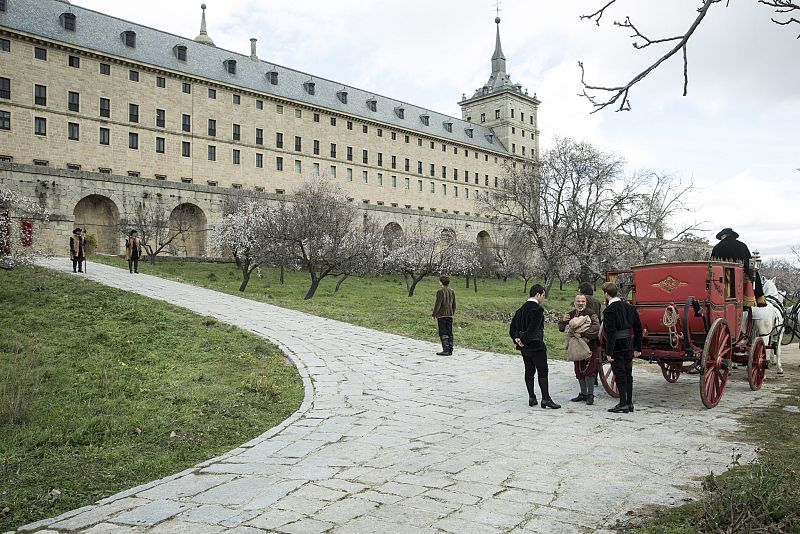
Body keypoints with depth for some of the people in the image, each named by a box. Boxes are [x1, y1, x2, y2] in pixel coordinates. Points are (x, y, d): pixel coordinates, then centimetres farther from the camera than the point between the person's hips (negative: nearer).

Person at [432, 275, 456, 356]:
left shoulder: (440, 291, -10)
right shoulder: (452, 291, 10)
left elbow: (437, 304, -13)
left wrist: (434, 314, -6)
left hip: (441, 315, -6)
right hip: (450, 315, 6)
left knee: (443, 333, -5)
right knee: (449, 333, 9)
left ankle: (445, 350, -10)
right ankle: (450, 350, 10)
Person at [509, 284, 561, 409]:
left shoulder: (522, 309, 11)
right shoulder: (537, 309, -15)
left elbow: (512, 327, 11)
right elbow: (533, 328, -23)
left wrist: (517, 338, 2)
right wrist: (524, 340, -14)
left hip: (524, 347, 8)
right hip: (536, 346, -8)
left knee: (529, 372, 12)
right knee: (542, 372, -2)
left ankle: (531, 397, 16)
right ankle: (546, 399, -3)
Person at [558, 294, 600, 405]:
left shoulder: (590, 313, -8)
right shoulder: (571, 314, 12)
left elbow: (596, 328, -19)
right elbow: (561, 329, 17)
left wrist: (582, 334, -22)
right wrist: (563, 320, -4)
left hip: (589, 345, -6)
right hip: (576, 347, 6)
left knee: (589, 370, -7)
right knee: (579, 371, 11)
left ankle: (590, 395, 3)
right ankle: (583, 394, 23)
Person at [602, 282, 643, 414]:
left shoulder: (609, 311, -15)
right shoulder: (629, 307, 9)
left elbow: (611, 333, -20)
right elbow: (638, 328, 11)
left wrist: (609, 352, -17)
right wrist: (638, 347, 16)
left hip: (617, 347, -7)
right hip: (629, 346, 7)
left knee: (620, 375, -1)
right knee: (628, 374, 13)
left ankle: (623, 404, 2)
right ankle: (629, 403, 20)